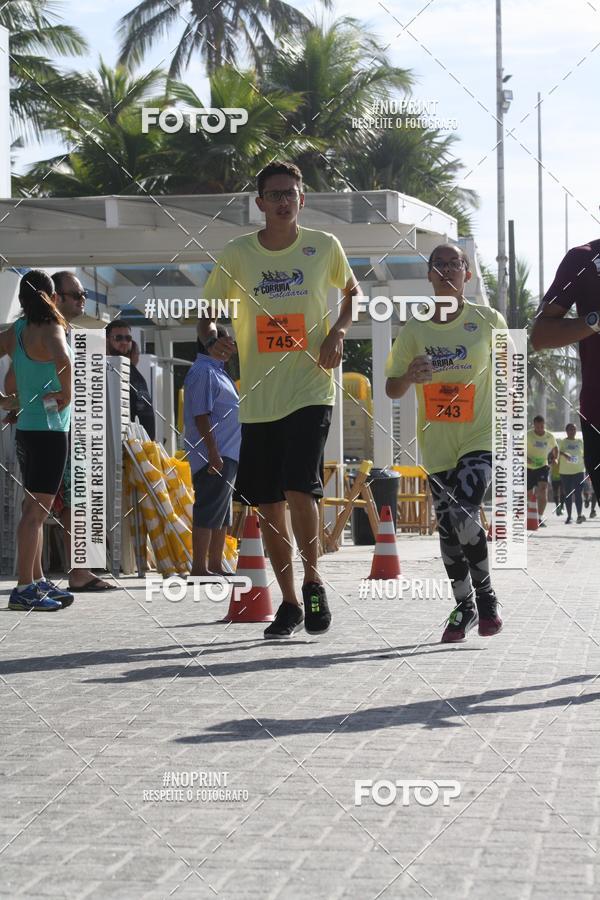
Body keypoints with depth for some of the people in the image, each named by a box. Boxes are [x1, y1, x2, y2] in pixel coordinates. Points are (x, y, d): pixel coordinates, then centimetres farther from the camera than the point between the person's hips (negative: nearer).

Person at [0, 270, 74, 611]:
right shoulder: (50, 330, -15)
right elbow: (63, 358, -36)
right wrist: (66, 394, -22)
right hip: (50, 428, -8)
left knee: (35, 508, 16)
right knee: (37, 509, -6)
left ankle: (37, 581, 24)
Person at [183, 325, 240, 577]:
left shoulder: (217, 371, 20)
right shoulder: (203, 372, -12)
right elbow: (201, 415, -19)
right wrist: (213, 452, -23)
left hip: (228, 455, 10)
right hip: (214, 455, -10)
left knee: (222, 513, 12)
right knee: (208, 511, -10)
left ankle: (215, 565, 18)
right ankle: (199, 568, -9)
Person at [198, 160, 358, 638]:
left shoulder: (324, 246, 1)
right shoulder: (237, 253, 1)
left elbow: (352, 290, 18)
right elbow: (207, 312, 10)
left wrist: (338, 331, 0)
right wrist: (214, 338, -13)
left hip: (310, 389, -2)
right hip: (258, 398, 2)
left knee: (299, 490, -18)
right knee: (268, 505, 6)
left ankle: (312, 579, 6)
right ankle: (289, 602, 20)